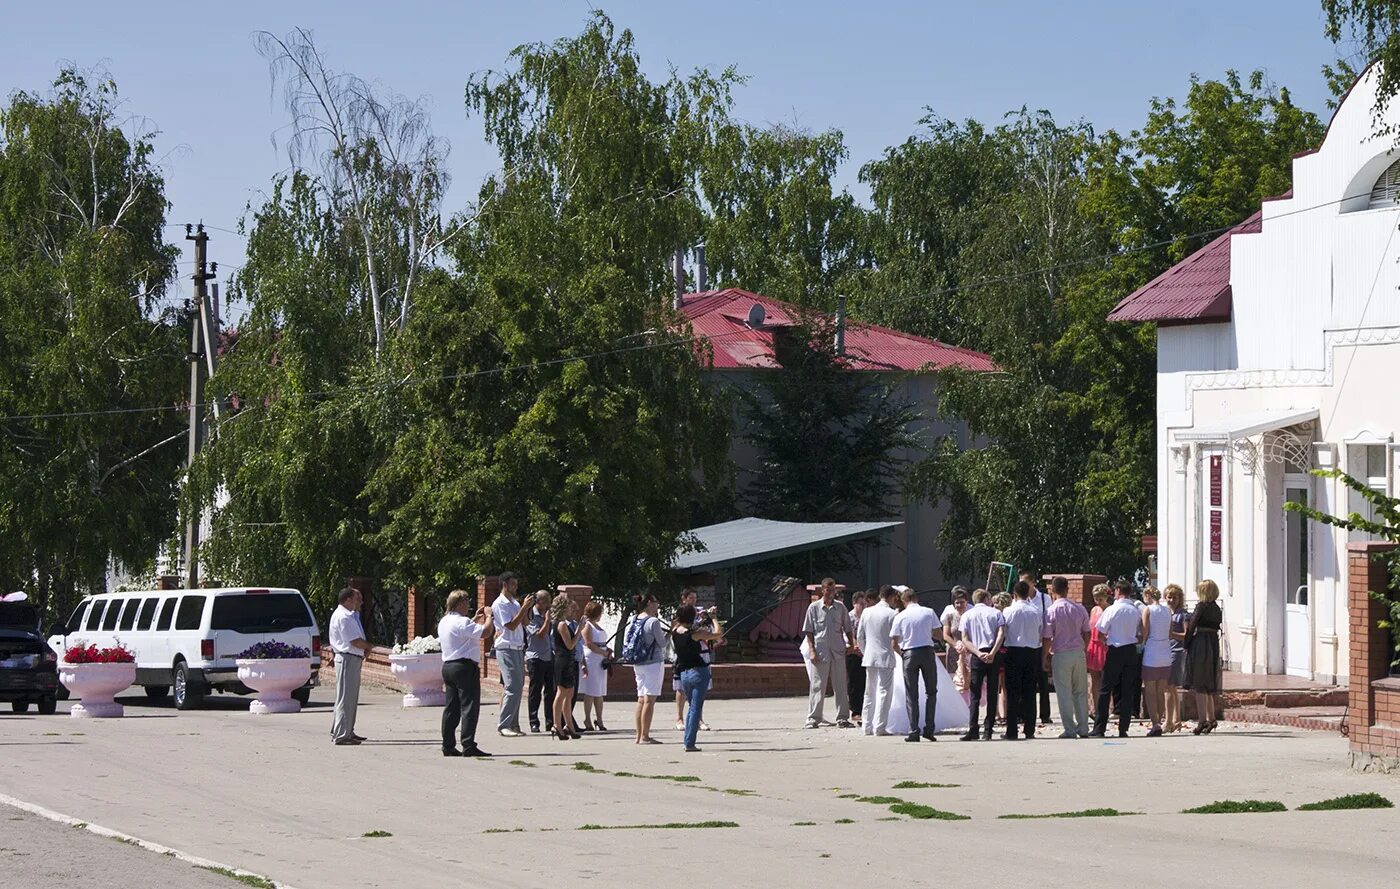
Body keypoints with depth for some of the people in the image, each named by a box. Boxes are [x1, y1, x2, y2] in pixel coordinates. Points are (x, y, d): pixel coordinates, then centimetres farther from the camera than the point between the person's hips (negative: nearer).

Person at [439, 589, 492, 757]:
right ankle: (468, 746, -12)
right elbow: (484, 632, -20)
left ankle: (448, 746, 14)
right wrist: (488, 617, -3)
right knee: (469, 706, -8)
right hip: (465, 666, -10)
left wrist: (475, 619, 29)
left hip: (448, 666, 10)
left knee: (452, 707, 12)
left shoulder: (444, 622, 14)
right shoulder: (462, 622, -16)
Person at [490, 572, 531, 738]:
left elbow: (524, 622, 17)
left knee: (517, 687, 8)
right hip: (506, 648, -9)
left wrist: (529, 608, 2)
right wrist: (524, 608, -17)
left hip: (518, 648, 9)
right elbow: (511, 625, -17)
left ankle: (513, 725, 12)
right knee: (513, 688, -13)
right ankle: (503, 725, -11)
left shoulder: (515, 602, 17)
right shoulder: (499, 604, -9)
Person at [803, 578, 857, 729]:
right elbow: (809, 631, 1)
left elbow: (848, 628, 15)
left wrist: (850, 644, 6)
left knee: (840, 685, 5)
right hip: (820, 651, -2)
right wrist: (812, 651, -6)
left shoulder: (840, 607, 6)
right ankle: (813, 718, 4)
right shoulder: (814, 607, 1)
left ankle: (842, 718, 10)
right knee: (818, 685, 0)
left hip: (838, 652, 2)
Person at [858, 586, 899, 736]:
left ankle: (867, 727, 14)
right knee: (883, 692, -2)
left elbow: (859, 636, 7)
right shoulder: (893, 614, -11)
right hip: (886, 657, -5)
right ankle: (879, 727, -6)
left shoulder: (866, 612, 3)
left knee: (870, 693, 12)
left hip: (869, 657, 5)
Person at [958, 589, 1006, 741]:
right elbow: (1001, 633, -7)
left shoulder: (967, 615, 10)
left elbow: (965, 639, -2)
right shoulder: (995, 613, 9)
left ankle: (973, 730, -13)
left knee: (975, 694, -2)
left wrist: (978, 654, -10)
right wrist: (992, 653, -14)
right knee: (992, 693, 5)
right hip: (994, 655, 0)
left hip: (977, 656, 0)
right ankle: (988, 731, 2)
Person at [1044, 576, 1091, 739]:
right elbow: (1086, 634, 7)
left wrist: (1046, 658, 1)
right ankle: (1083, 729, 14)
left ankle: (1069, 730, 2)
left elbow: (1047, 638, -10)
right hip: (1079, 653, 4)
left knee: (1064, 694, 2)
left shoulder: (1051, 612, -12)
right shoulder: (1079, 609, 0)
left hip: (1060, 655, -4)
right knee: (1081, 692, 12)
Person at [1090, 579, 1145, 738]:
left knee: (1105, 690, 2)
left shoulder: (1112, 610, -10)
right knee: (1127, 691, 6)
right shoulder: (1135, 611, 3)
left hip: (1115, 651, -4)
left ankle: (1099, 729, 0)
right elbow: (1140, 635, 7)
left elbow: (1101, 630, -5)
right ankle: (1123, 729, 4)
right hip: (1131, 650, 4)